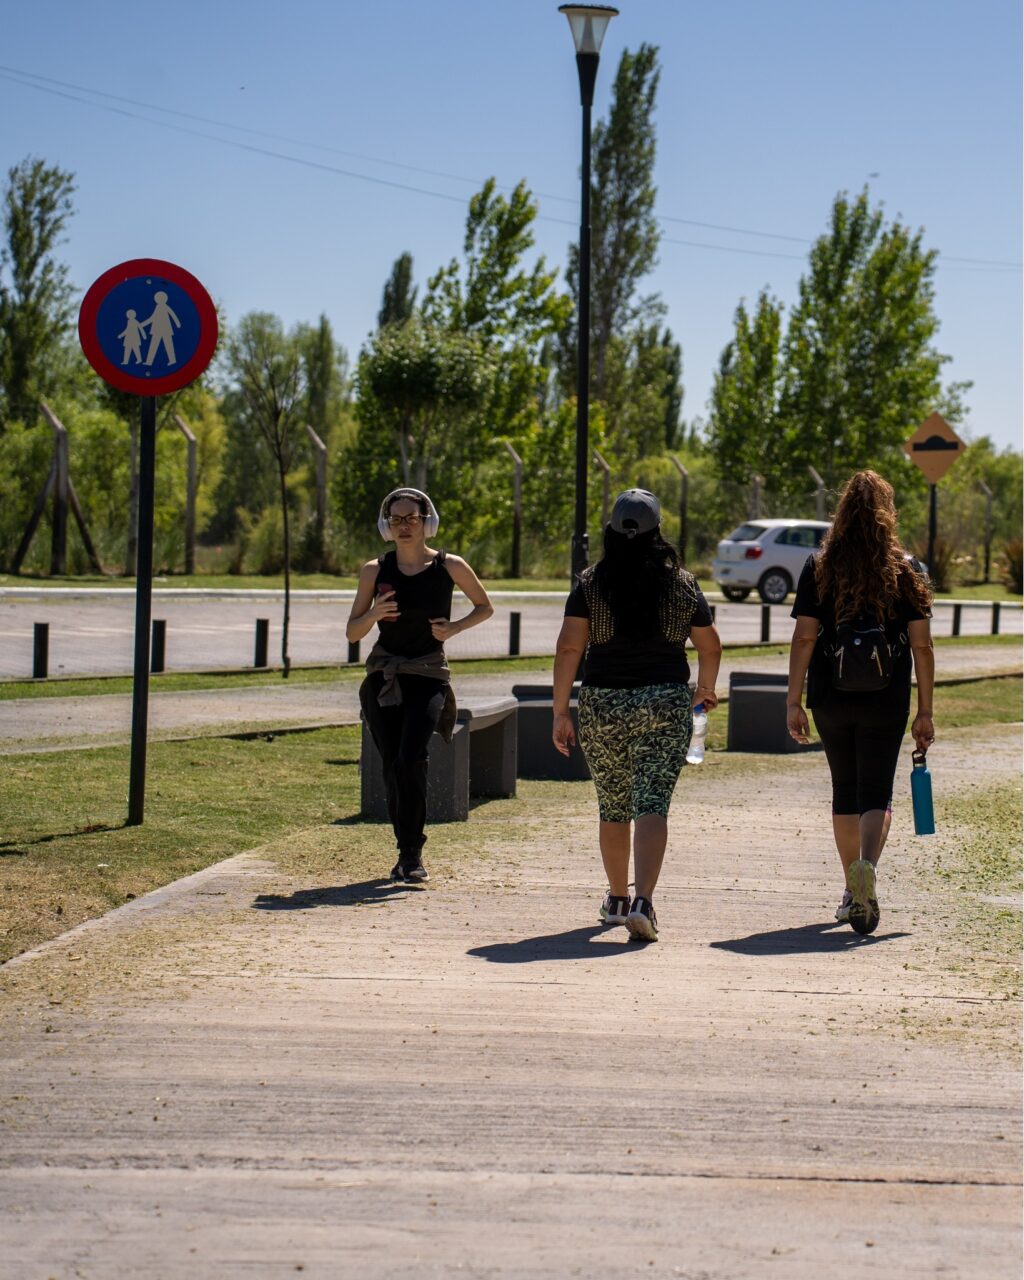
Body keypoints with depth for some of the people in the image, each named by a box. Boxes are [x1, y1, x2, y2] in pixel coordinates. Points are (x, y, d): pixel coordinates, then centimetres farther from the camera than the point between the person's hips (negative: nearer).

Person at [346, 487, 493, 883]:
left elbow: (485, 608, 14)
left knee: (411, 758, -21)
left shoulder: (449, 566, -1)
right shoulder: (374, 570, 3)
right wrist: (374, 614, -15)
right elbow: (352, 632, 6)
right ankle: (407, 852, 17)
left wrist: (454, 628, -5)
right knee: (392, 766, 2)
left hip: (428, 675, -3)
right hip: (383, 675, 3)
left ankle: (411, 853, -14)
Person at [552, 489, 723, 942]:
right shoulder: (683, 585, 2)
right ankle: (643, 902, -22)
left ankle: (617, 898, 30)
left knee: (613, 808, 16)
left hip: (603, 705, 1)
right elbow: (710, 646, 12)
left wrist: (560, 712, -3)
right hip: (666, 705, -1)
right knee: (652, 805, -6)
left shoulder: (589, 584, 0)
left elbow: (569, 647, -6)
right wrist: (706, 688, 31)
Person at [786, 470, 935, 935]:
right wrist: (925, 711, 2)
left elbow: (804, 637, -5)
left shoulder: (819, 568, -1)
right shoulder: (907, 570, -2)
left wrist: (793, 702, 0)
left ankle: (853, 891, 25)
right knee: (875, 795, 2)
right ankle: (866, 865, -28)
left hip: (831, 700, 1)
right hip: (886, 704, -1)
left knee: (845, 792, 17)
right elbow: (921, 645, -3)